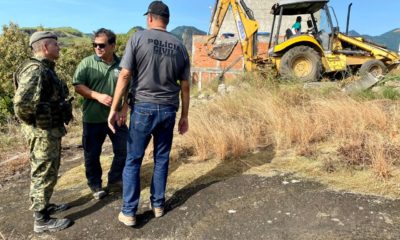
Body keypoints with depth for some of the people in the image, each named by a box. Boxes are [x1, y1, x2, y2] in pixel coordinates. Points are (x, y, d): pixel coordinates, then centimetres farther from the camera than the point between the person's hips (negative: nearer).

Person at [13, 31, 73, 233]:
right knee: (44, 174, 0)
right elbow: (22, 104, -30)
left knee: (48, 172, 21)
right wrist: (36, 120, -15)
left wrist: (62, 112, 12)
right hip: (42, 132, -10)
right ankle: (41, 220, 13)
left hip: (50, 129, 10)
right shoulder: (35, 69, -20)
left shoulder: (44, 68, 12)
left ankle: (44, 206, 37)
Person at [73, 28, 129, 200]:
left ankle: (115, 179, 31)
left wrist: (124, 109, -3)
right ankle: (95, 185, 28)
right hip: (93, 118, -1)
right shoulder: (87, 63, -4)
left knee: (124, 150, 9)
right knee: (92, 154, 8)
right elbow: (78, 86, -6)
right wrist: (98, 96, -20)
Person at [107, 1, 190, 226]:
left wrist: (114, 108, -3)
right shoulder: (179, 46, 7)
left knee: (133, 160, 7)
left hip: (143, 108, -3)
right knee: (162, 159, 15)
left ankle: (129, 212, 13)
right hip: (168, 110, 3)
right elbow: (185, 86, 6)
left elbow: (125, 76, -8)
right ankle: (158, 205, 25)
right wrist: (185, 116, 13)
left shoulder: (138, 38, -2)